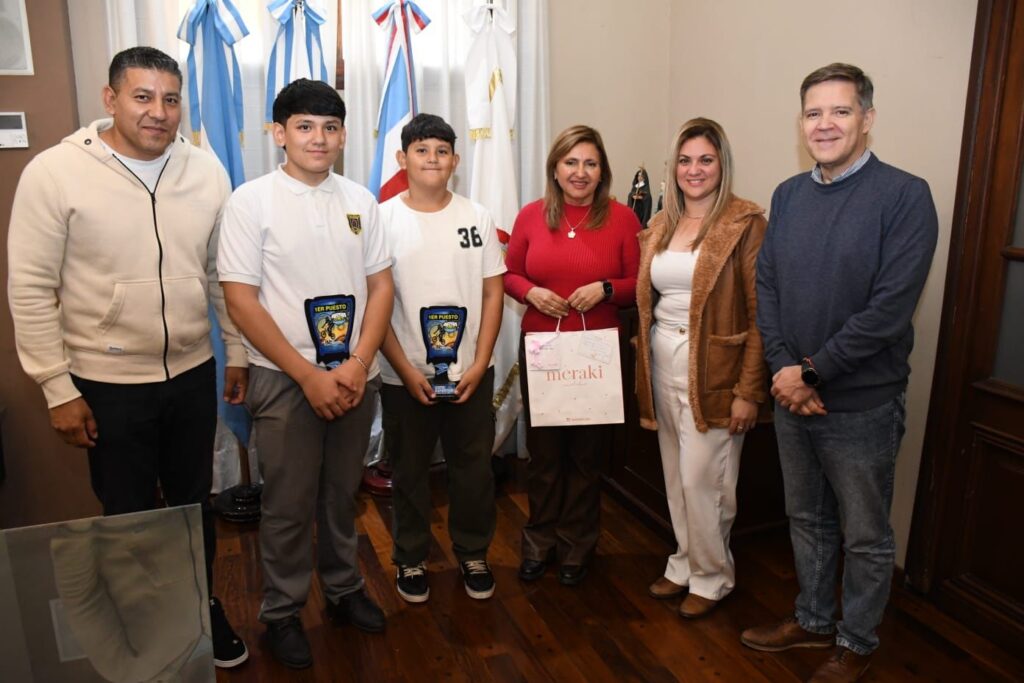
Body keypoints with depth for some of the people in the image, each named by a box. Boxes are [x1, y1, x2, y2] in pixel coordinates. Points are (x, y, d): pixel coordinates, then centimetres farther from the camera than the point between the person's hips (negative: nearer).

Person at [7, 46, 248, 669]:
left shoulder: (206, 170, -1)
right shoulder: (54, 173, -12)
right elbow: (32, 289, -9)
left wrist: (239, 351, 8)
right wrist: (58, 390, -9)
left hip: (193, 374, 3)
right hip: (108, 384, -3)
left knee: (195, 502, 19)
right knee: (130, 515, 14)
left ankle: (204, 604, 42)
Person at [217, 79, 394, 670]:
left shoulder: (360, 200, 5)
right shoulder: (252, 201, -6)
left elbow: (381, 285, 5)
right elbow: (241, 300, -10)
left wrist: (357, 364, -8)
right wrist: (309, 375, -14)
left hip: (357, 376, 3)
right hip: (286, 379, -3)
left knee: (343, 494, 17)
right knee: (289, 505, 8)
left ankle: (345, 588, 37)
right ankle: (283, 611, 28)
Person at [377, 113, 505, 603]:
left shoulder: (476, 216, 1)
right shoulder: (384, 219, -5)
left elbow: (493, 293, 1)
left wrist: (479, 364, -6)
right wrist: (406, 371, -11)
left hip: (471, 373, 2)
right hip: (406, 376, -1)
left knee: (474, 468, 13)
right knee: (410, 472, 13)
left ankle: (473, 553, 34)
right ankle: (411, 559, 33)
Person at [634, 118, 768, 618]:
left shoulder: (744, 223, -9)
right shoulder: (661, 225, 10)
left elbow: (759, 313, -12)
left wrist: (748, 390, -15)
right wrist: (644, 364, 9)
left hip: (712, 368, -6)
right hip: (663, 361, 6)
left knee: (702, 479, 0)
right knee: (676, 476, 16)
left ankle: (712, 576, 24)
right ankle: (685, 563, 34)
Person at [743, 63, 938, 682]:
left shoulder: (905, 196, -13)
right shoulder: (789, 195, 5)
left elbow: (889, 309, -20)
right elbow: (766, 286, 3)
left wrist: (813, 372, -17)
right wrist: (783, 367, -10)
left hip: (862, 403, -5)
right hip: (792, 394, 6)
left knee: (866, 537, 12)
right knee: (808, 519, 21)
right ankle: (813, 619, 41)